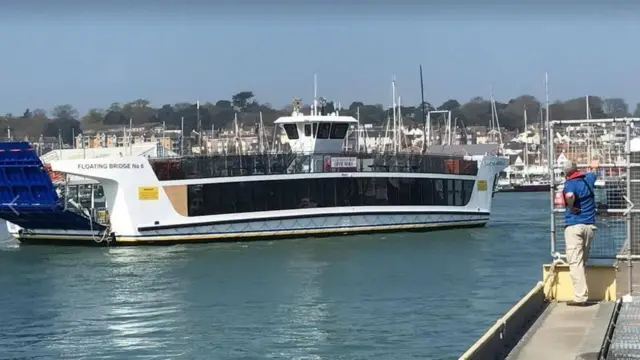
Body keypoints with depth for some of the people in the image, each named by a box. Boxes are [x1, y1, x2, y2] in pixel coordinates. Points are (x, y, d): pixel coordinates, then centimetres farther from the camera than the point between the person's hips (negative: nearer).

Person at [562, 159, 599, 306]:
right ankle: (582, 295, 17)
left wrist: (571, 207, -13)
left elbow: (569, 195, -32)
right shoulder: (588, 179, 11)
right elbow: (594, 173, 37)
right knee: (582, 260, 14)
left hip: (574, 226, -6)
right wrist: (594, 167, 59)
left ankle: (580, 297, -15)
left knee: (575, 262, -8)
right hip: (589, 226, 6)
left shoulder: (569, 183, -7)